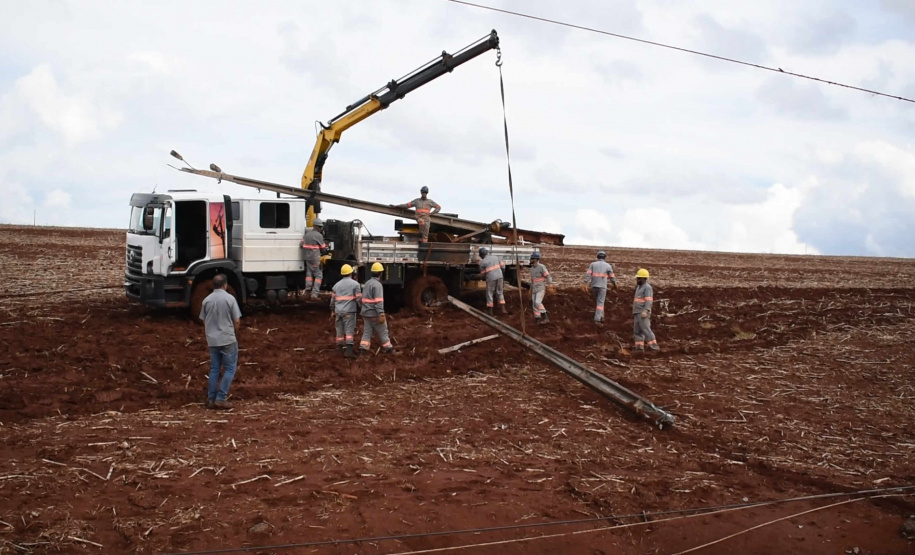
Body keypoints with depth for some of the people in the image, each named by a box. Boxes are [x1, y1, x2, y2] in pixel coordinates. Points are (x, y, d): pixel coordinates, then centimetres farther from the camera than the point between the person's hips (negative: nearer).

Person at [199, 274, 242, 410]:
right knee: (230, 369, 4)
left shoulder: (207, 300, 3)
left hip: (212, 340, 5)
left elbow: (204, 321, 10)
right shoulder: (230, 298, -9)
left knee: (214, 369, 12)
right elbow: (236, 321, -7)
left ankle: (211, 399, 11)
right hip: (228, 339, -4)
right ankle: (221, 398, -4)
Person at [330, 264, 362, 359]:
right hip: (349, 311, -5)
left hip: (338, 311, 5)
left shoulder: (337, 284, 13)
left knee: (340, 330, 11)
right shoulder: (355, 284, -2)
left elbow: (333, 299, 15)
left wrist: (332, 311, 24)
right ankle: (348, 351, -16)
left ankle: (341, 349, 17)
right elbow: (359, 298, -5)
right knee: (349, 331, -7)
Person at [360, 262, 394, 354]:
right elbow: (378, 301, -23)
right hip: (375, 314, -8)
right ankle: (388, 348, 16)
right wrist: (381, 314, -25)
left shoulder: (367, 283, 12)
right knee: (383, 331, 6)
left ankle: (363, 348, -3)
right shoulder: (377, 285, -16)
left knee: (367, 332, 7)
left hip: (366, 313, 8)